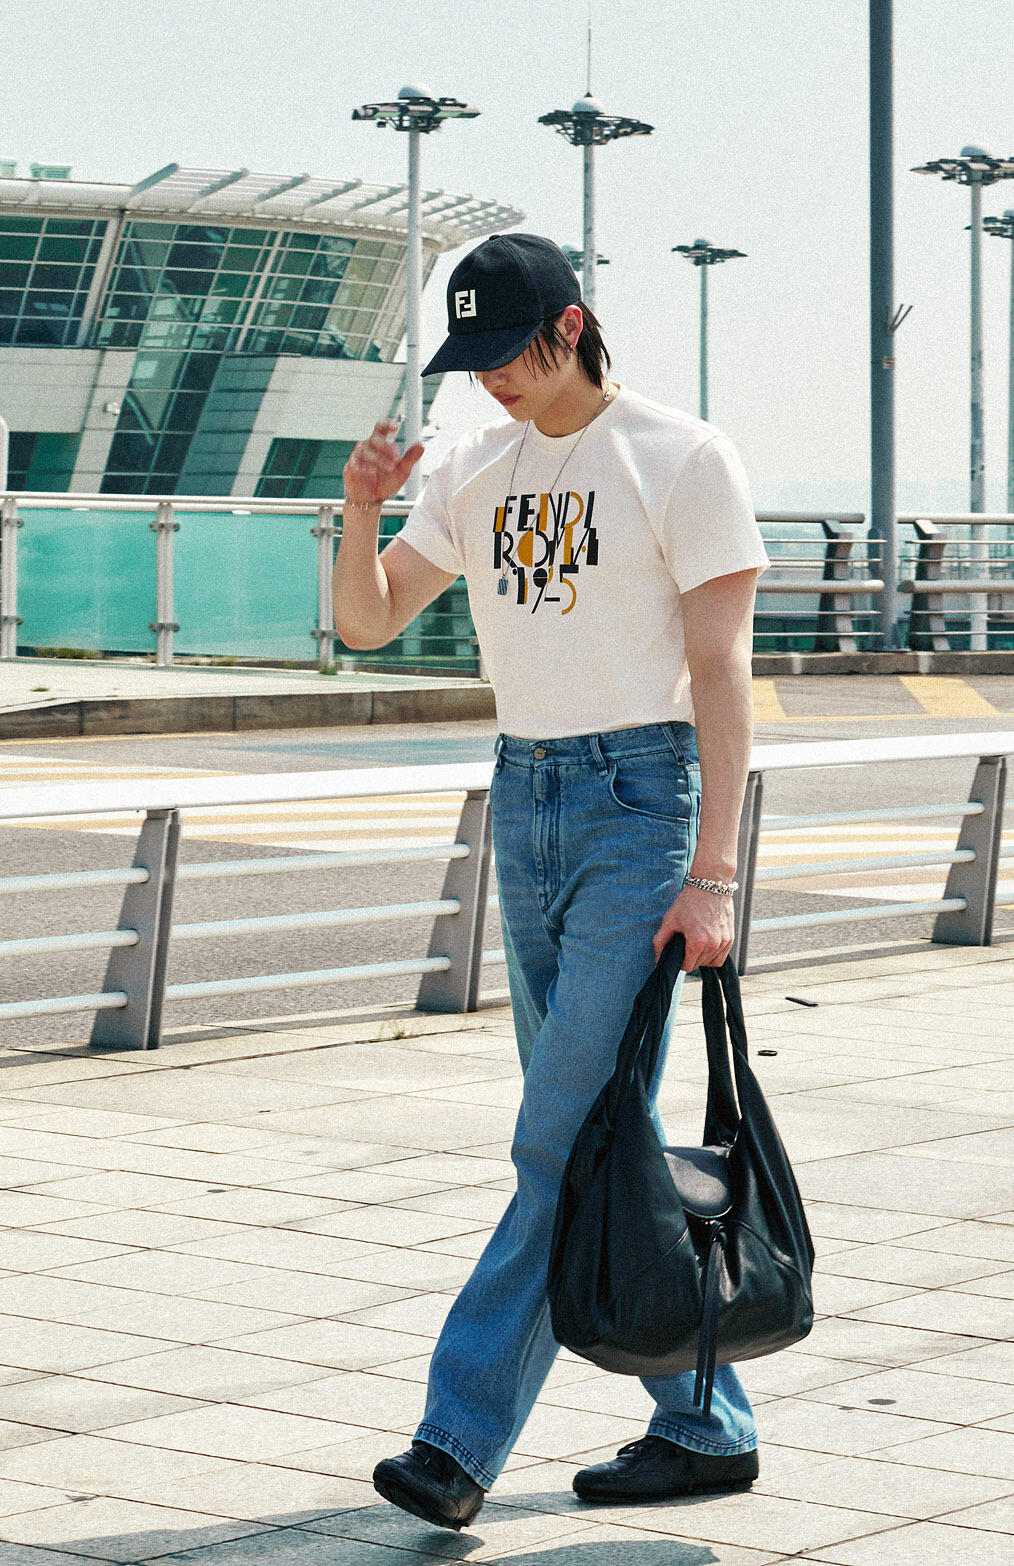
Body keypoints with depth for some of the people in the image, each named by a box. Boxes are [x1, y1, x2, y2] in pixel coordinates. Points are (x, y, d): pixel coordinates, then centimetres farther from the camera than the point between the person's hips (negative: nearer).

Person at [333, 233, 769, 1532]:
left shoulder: (680, 459, -8)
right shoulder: (476, 468, 11)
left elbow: (719, 669, -12)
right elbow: (366, 623, 13)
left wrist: (712, 873, -18)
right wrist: (362, 513, -8)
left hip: (641, 802, -7)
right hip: (522, 803, 7)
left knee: (565, 1134, -10)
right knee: (597, 1133, 8)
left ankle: (462, 1434, -10)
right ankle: (703, 1425, 17)